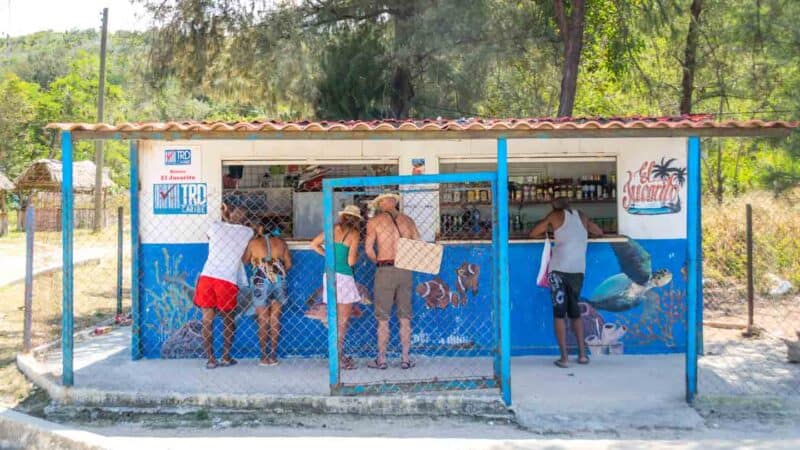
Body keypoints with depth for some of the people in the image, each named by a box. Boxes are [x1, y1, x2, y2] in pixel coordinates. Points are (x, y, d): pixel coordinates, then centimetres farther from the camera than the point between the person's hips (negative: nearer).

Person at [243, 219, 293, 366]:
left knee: (263, 321, 4)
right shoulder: (281, 242, 8)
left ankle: (264, 357, 5)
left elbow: (245, 260, 16)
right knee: (275, 319, 7)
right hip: (279, 281, 2)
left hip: (261, 282, -2)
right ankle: (273, 356, 8)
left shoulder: (253, 242, 2)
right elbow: (289, 264, 9)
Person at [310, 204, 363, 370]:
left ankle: (339, 355, 20)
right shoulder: (354, 234, -7)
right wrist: (357, 256, 8)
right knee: (343, 320, 2)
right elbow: (351, 262, -12)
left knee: (336, 319, 14)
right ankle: (338, 357, 2)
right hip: (344, 277, -6)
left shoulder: (333, 229, 7)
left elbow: (314, 245, 9)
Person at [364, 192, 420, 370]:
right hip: (405, 270, 3)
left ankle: (381, 359, 10)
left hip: (385, 270, -3)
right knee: (405, 317, 10)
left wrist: (378, 261, 8)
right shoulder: (408, 220, 9)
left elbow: (368, 249, -8)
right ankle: (406, 359, 13)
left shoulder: (374, 222, -1)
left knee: (383, 318, 5)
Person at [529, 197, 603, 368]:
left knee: (559, 313, 1)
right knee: (575, 312, 16)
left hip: (559, 269, -3)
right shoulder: (580, 216, 18)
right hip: (578, 270, 3)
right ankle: (582, 353, 13)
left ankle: (563, 357, -4)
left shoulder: (555, 215, 10)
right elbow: (599, 233, 30)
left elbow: (533, 233, 13)